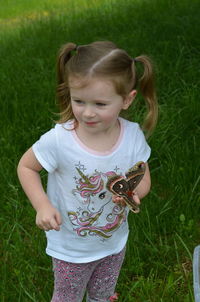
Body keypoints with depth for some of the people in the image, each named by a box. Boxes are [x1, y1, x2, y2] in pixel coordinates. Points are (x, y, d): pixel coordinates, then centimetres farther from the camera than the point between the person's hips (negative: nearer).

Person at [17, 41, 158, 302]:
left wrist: (133, 191, -31)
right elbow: (26, 166, -13)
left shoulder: (133, 136, -22)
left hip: (115, 243, 3)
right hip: (71, 249, -3)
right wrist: (42, 205, -27)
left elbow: (144, 180, -8)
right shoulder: (58, 140, -31)